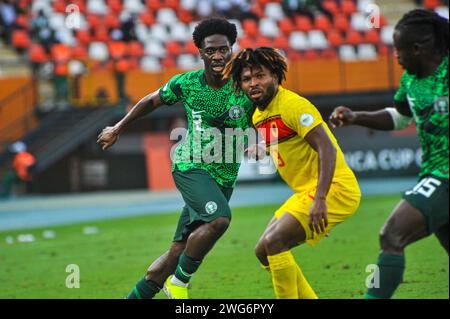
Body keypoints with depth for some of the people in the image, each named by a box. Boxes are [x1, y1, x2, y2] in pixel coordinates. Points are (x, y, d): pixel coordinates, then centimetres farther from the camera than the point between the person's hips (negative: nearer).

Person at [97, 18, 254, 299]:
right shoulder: (187, 83, -4)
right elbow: (151, 101, 14)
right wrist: (117, 129, 21)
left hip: (224, 179, 3)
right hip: (191, 167, -3)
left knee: (178, 253, 4)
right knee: (219, 220, -31)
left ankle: (134, 297, 18)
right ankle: (179, 281, -14)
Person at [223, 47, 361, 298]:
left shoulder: (293, 105, -15)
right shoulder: (259, 116, 12)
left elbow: (327, 148, -24)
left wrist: (320, 200, -32)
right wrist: (261, 150, 8)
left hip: (333, 189, -10)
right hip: (306, 192, 10)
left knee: (274, 242, -21)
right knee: (264, 251, 9)